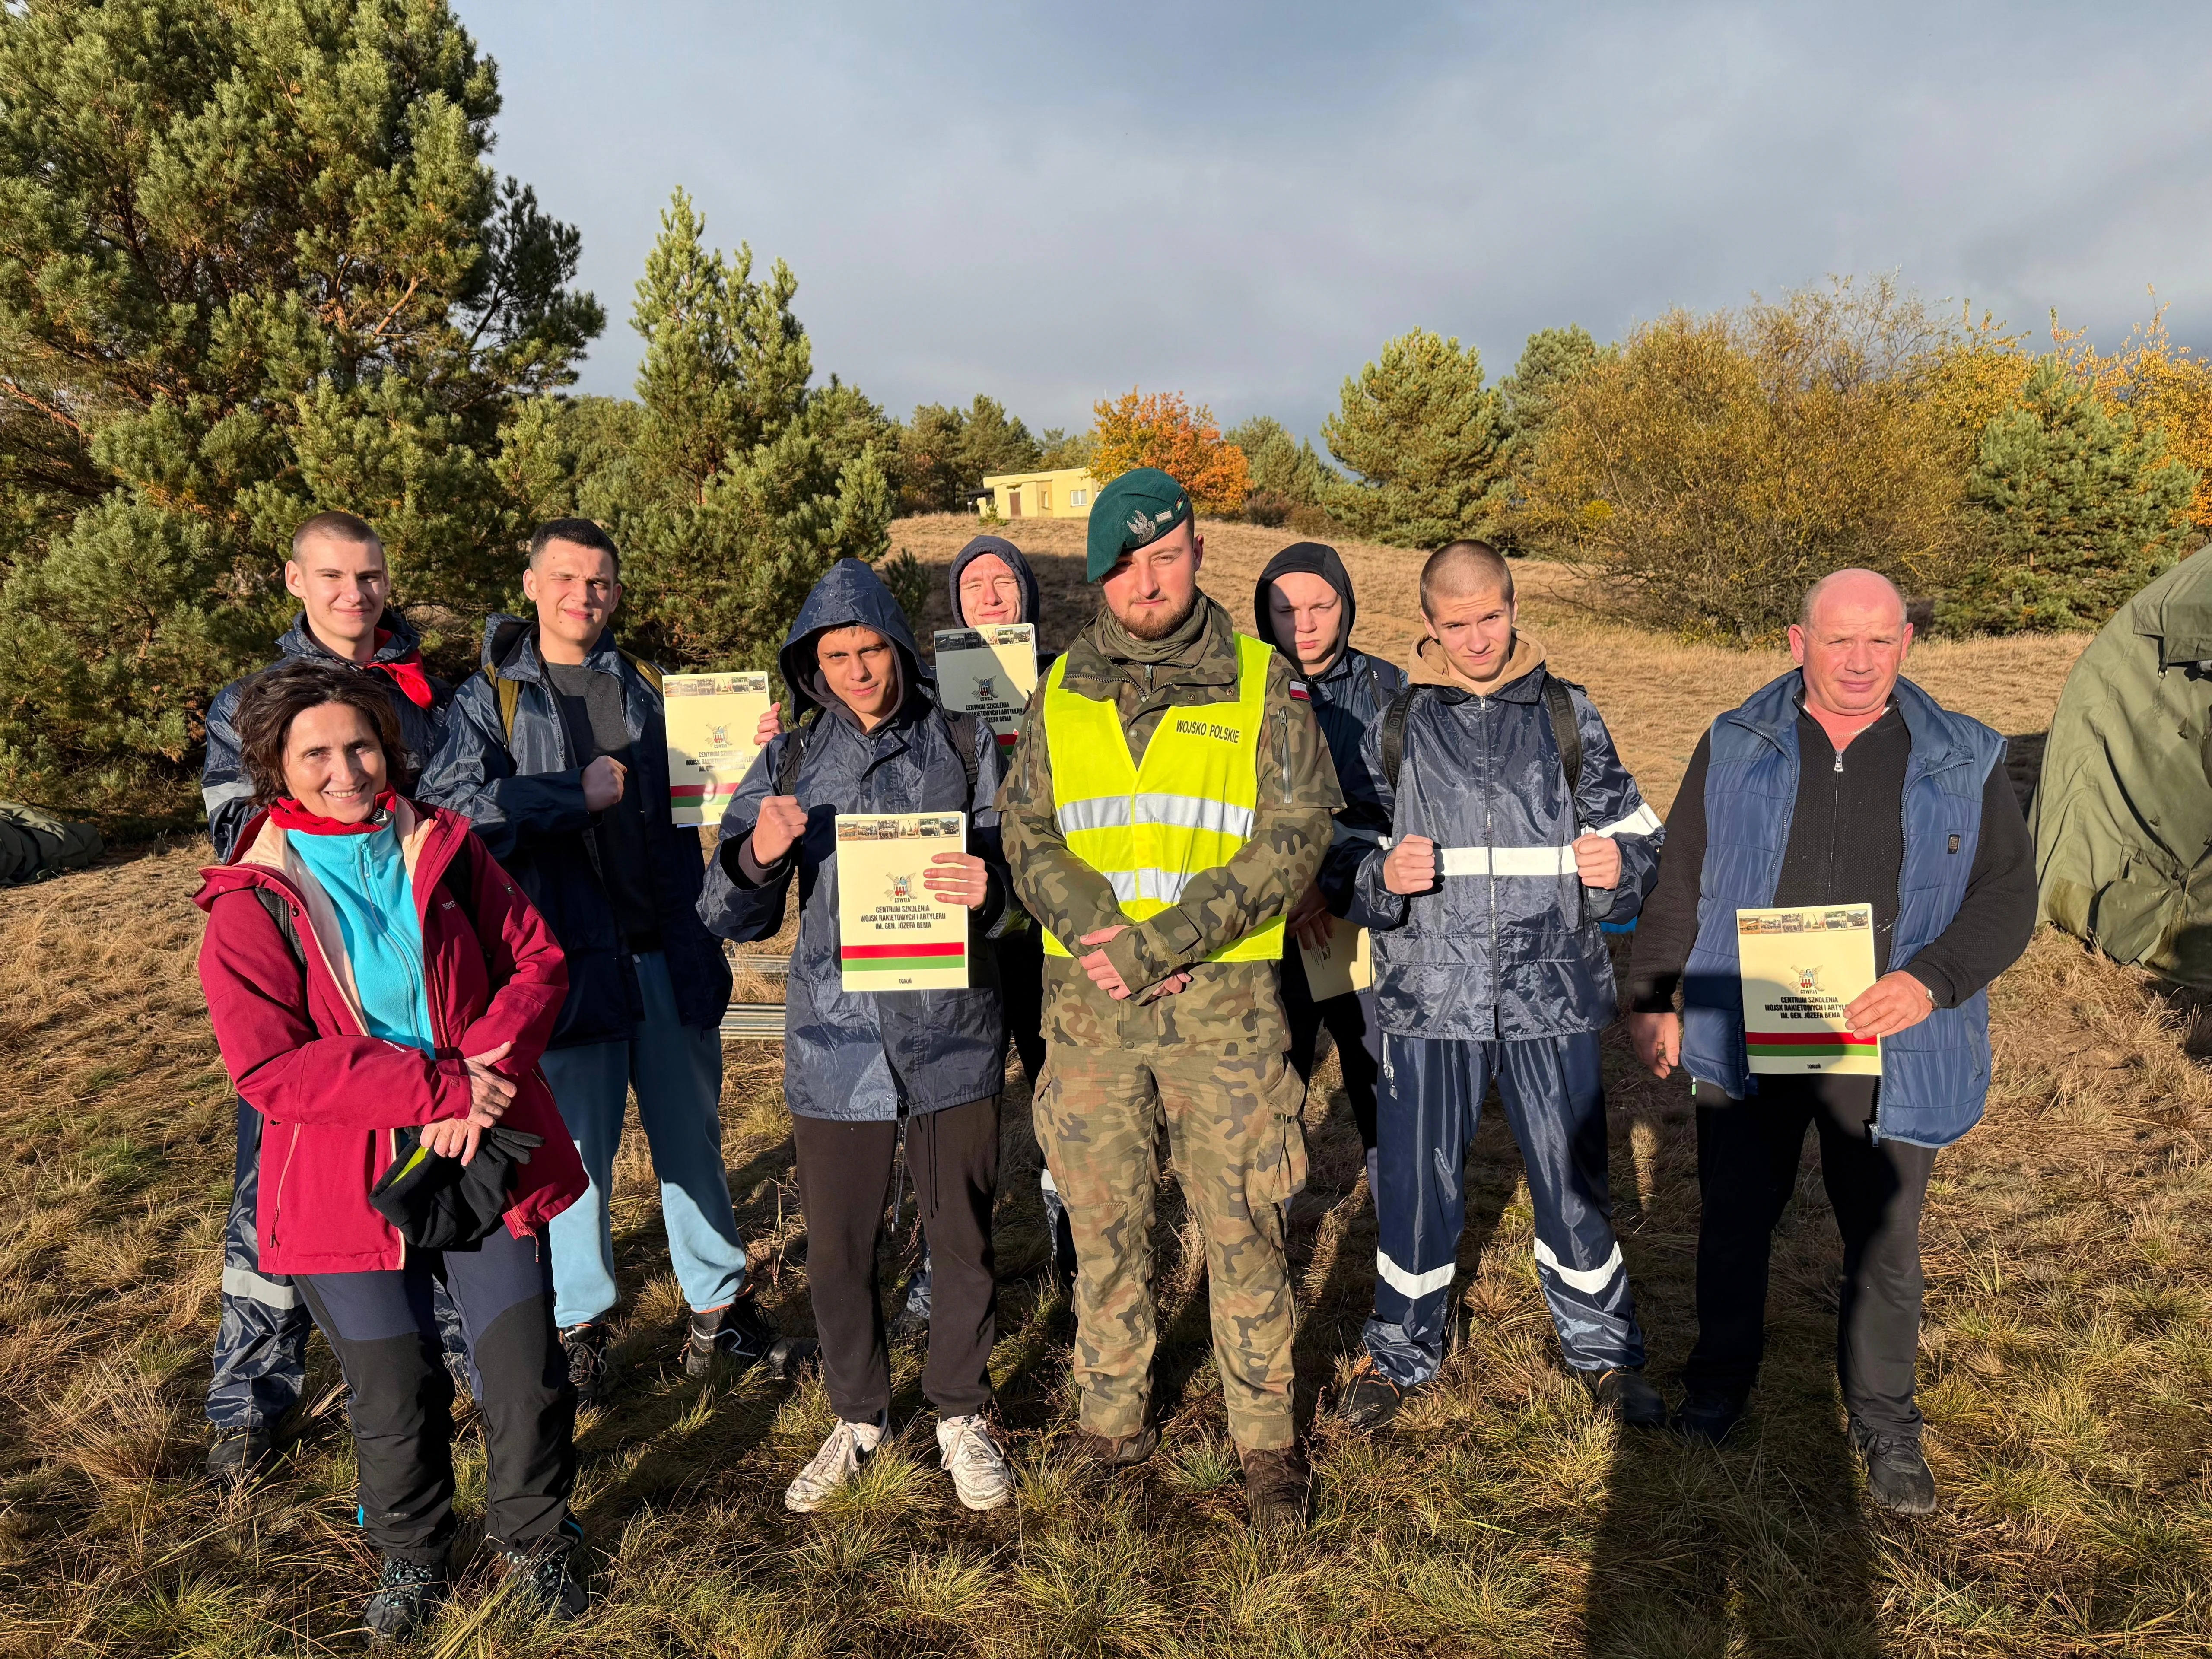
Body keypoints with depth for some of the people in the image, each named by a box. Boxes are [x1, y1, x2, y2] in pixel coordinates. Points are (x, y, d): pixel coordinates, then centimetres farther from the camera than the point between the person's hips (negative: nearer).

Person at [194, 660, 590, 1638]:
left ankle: (536, 1539, 34)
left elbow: (537, 959, 0)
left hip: (487, 1159, 2)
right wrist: (433, 1088, -23)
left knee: (526, 1372, 7)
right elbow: (268, 1069, -16)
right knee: (394, 1396, 15)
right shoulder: (249, 904, -8)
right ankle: (411, 1558, 43)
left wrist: (487, 1063, -17)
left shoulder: (443, 849, 1)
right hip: (349, 1185, -1)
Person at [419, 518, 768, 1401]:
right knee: (578, 1149, 6)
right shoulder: (489, 699, 3)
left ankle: (718, 1300, 27)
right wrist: (576, 794, -14)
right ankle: (581, 1321, 26)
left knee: (692, 1137, 11)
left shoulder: (650, 690, 13)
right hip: (570, 957, -3)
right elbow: (450, 804, -14)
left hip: (670, 953, 3)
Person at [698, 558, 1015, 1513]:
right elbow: (732, 920, 0)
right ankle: (859, 1416, 35)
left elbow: (1014, 876, 1)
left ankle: (961, 1412, 33)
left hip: (951, 1036, -1)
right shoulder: (789, 763, 5)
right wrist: (757, 857, -22)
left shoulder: (966, 747, 3)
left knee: (962, 1237, 9)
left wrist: (987, 887, -23)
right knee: (838, 1248, 11)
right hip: (835, 1041, 1)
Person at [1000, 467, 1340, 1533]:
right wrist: (1092, 932, -15)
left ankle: (1265, 1436, 25)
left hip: (1221, 1000, -2)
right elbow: (1026, 834, 4)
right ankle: (1112, 1421, 32)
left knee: (1241, 1226, 5)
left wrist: (1159, 944, -15)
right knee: (1103, 1223, 13)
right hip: (1087, 1002, 3)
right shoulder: (1061, 694, 8)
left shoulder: (1262, 685, 0)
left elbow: (1294, 839, -8)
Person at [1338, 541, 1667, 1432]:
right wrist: (1383, 876, -15)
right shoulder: (1395, 724, 4)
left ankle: (1604, 1349, 35)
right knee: (1418, 1181, 9)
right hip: (1430, 994, 0)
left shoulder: (1568, 714, 6)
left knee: (1574, 1180, 12)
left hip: (1551, 991, 1)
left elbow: (1634, 831, 9)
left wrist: (1619, 866, -13)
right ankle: (1398, 1351, 31)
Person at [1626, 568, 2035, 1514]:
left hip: (1888, 1056, 0)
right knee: (1734, 1223, 15)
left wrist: (1932, 981, -18)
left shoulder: (1964, 762, 1)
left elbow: (2008, 895, -2)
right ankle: (1720, 1382, 38)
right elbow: (1678, 885, 5)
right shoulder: (1735, 748, 1)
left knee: (1884, 1247, 12)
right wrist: (1652, 1000, 2)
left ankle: (1884, 1423, 35)